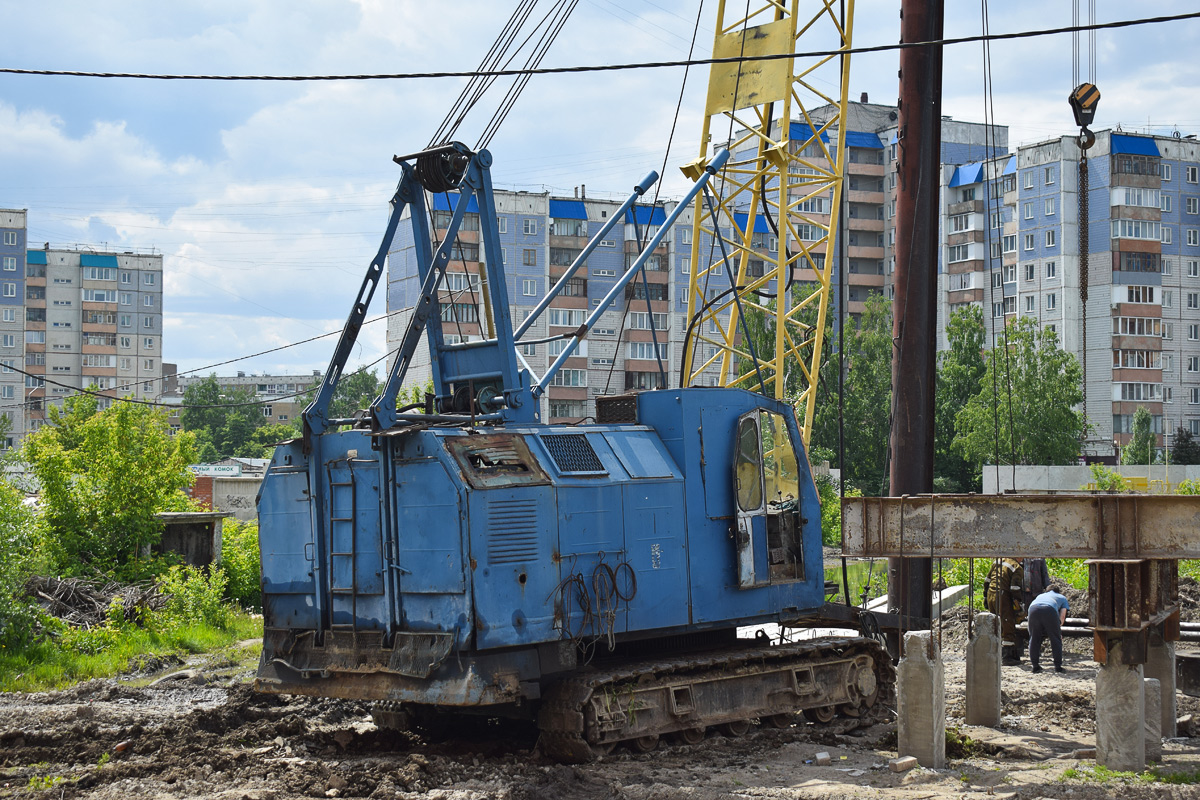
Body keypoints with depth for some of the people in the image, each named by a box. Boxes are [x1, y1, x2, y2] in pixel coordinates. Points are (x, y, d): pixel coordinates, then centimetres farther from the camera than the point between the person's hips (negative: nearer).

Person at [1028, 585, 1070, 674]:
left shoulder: (1040, 596, 44)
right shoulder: (1062, 598, 36)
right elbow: (1062, 616, 22)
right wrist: (1058, 628, 35)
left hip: (1033, 608, 3)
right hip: (1049, 610, -3)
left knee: (1034, 639, 15)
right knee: (1056, 639, 10)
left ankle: (1035, 666, 15)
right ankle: (1058, 666, 9)